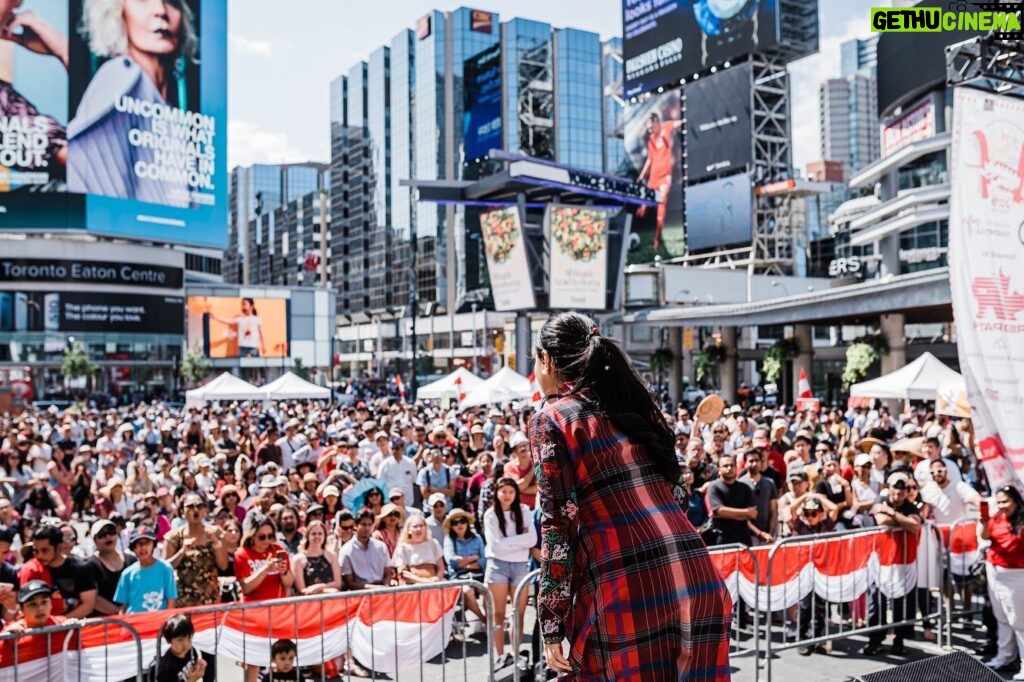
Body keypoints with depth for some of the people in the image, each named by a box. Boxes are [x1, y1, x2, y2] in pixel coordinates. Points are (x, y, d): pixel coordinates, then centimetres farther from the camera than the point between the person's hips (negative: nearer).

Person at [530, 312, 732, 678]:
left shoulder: (551, 420, 1)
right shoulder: (636, 406, 19)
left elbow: (559, 525, -6)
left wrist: (552, 624, -2)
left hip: (628, 594, -6)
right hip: (699, 582, 6)